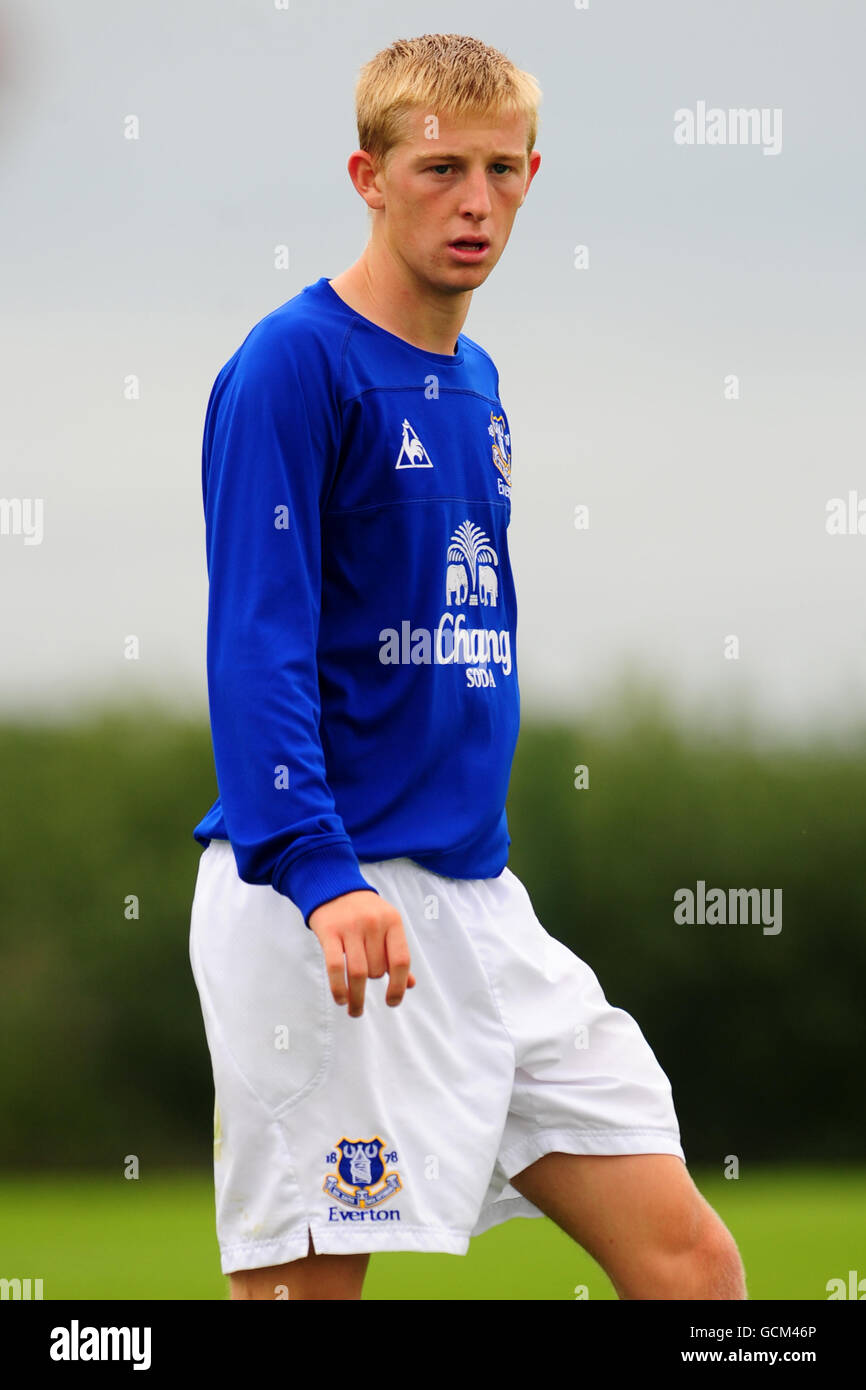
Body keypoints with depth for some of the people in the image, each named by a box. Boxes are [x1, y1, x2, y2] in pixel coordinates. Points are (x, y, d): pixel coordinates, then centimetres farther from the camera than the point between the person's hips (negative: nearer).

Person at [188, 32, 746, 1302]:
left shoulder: (475, 385, 15)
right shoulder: (294, 366, -9)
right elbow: (256, 647, -18)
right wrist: (319, 874, -30)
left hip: (476, 897, 8)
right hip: (322, 907, -8)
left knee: (690, 1261, 2)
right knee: (308, 1278, -5)